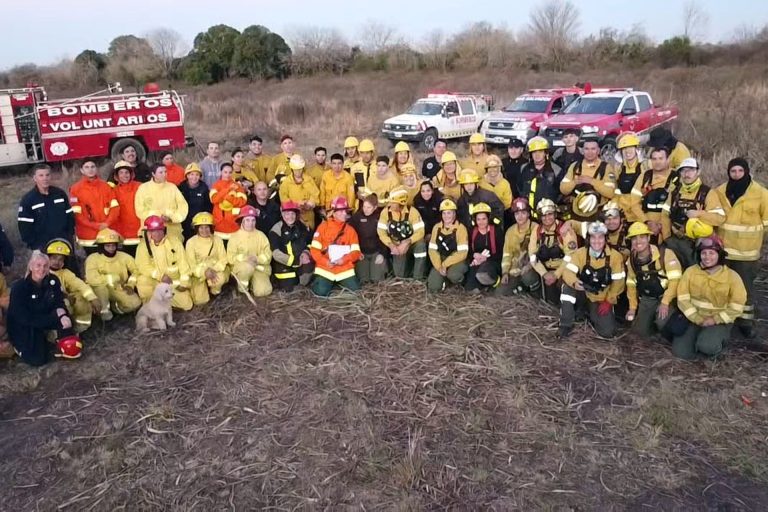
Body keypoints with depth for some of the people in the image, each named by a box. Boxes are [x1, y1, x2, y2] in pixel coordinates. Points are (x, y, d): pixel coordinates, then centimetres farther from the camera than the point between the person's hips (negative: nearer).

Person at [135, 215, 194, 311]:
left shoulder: (174, 241, -3)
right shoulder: (143, 245, -5)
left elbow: (183, 262, -5)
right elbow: (143, 266, -16)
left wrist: (184, 282, -11)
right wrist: (160, 275, -28)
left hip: (175, 281, 2)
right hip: (154, 281, -1)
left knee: (187, 305, -9)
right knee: (143, 280, -34)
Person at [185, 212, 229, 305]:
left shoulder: (217, 239, -6)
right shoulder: (191, 242, -11)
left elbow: (223, 259, -7)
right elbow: (191, 264, -12)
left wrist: (214, 270, -25)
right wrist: (204, 272, -28)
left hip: (216, 270, 0)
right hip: (199, 273, 0)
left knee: (220, 279, -36)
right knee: (200, 301, -15)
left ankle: (215, 290, 2)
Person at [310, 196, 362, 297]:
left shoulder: (350, 229, 5)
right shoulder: (324, 226, -2)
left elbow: (356, 252, -1)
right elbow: (314, 248, -5)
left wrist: (344, 259, -19)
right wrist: (325, 262, -17)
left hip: (345, 268, 3)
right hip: (325, 267, -2)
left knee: (355, 289, -8)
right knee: (321, 292, -18)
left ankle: (339, 282, 22)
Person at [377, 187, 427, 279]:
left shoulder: (412, 212, -21)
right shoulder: (385, 212, -15)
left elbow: (420, 232, -22)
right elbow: (381, 232, -13)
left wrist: (407, 242, -34)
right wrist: (391, 246, -25)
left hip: (411, 243, -1)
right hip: (396, 246, 1)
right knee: (400, 276, -11)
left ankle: (418, 279, -20)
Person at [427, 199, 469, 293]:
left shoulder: (460, 228, -11)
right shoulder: (437, 227, 2)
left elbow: (462, 253, -17)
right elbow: (432, 250, 0)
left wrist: (445, 265, -21)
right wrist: (439, 267, -14)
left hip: (457, 261, -3)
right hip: (440, 261, 3)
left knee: (453, 275, -38)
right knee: (433, 288, -17)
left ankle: (459, 279, 0)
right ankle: (444, 278, 16)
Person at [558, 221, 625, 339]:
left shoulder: (615, 256, -13)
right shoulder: (580, 253, -13)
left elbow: (618, 282, -7)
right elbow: (568, 271, -21)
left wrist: (609, 301, -10)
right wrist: (574, 282, -41)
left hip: (602, 299, 0)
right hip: (583, 293, 0)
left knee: (608, 332, -13)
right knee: (568, 285, -33)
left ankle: (592, 315, 23)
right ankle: (566, 325, -15)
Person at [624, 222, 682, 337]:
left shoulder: (665, 254, -21)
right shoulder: (632, 259, -1)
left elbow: (675, 279, -21)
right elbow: (631, 284, 9)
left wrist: (665, 302, -24)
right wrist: (632, 307, 7)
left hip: (665, 296, -5)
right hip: (646, 298, 5)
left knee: (663, 322, -29)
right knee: (640, 331, -1)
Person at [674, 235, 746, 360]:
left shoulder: (732, 276, -10)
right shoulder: (690, 271, -5)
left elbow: (737, 307, -9)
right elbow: (683, 299, -7)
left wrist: (715, 320, -17)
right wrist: (698, 319, -16)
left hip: (720, 322, -2)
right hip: (694, 320, 3)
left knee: (707, 346, -32)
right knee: (681, 351, -14)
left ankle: (717, 344, 5)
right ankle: (699, 339, 17)